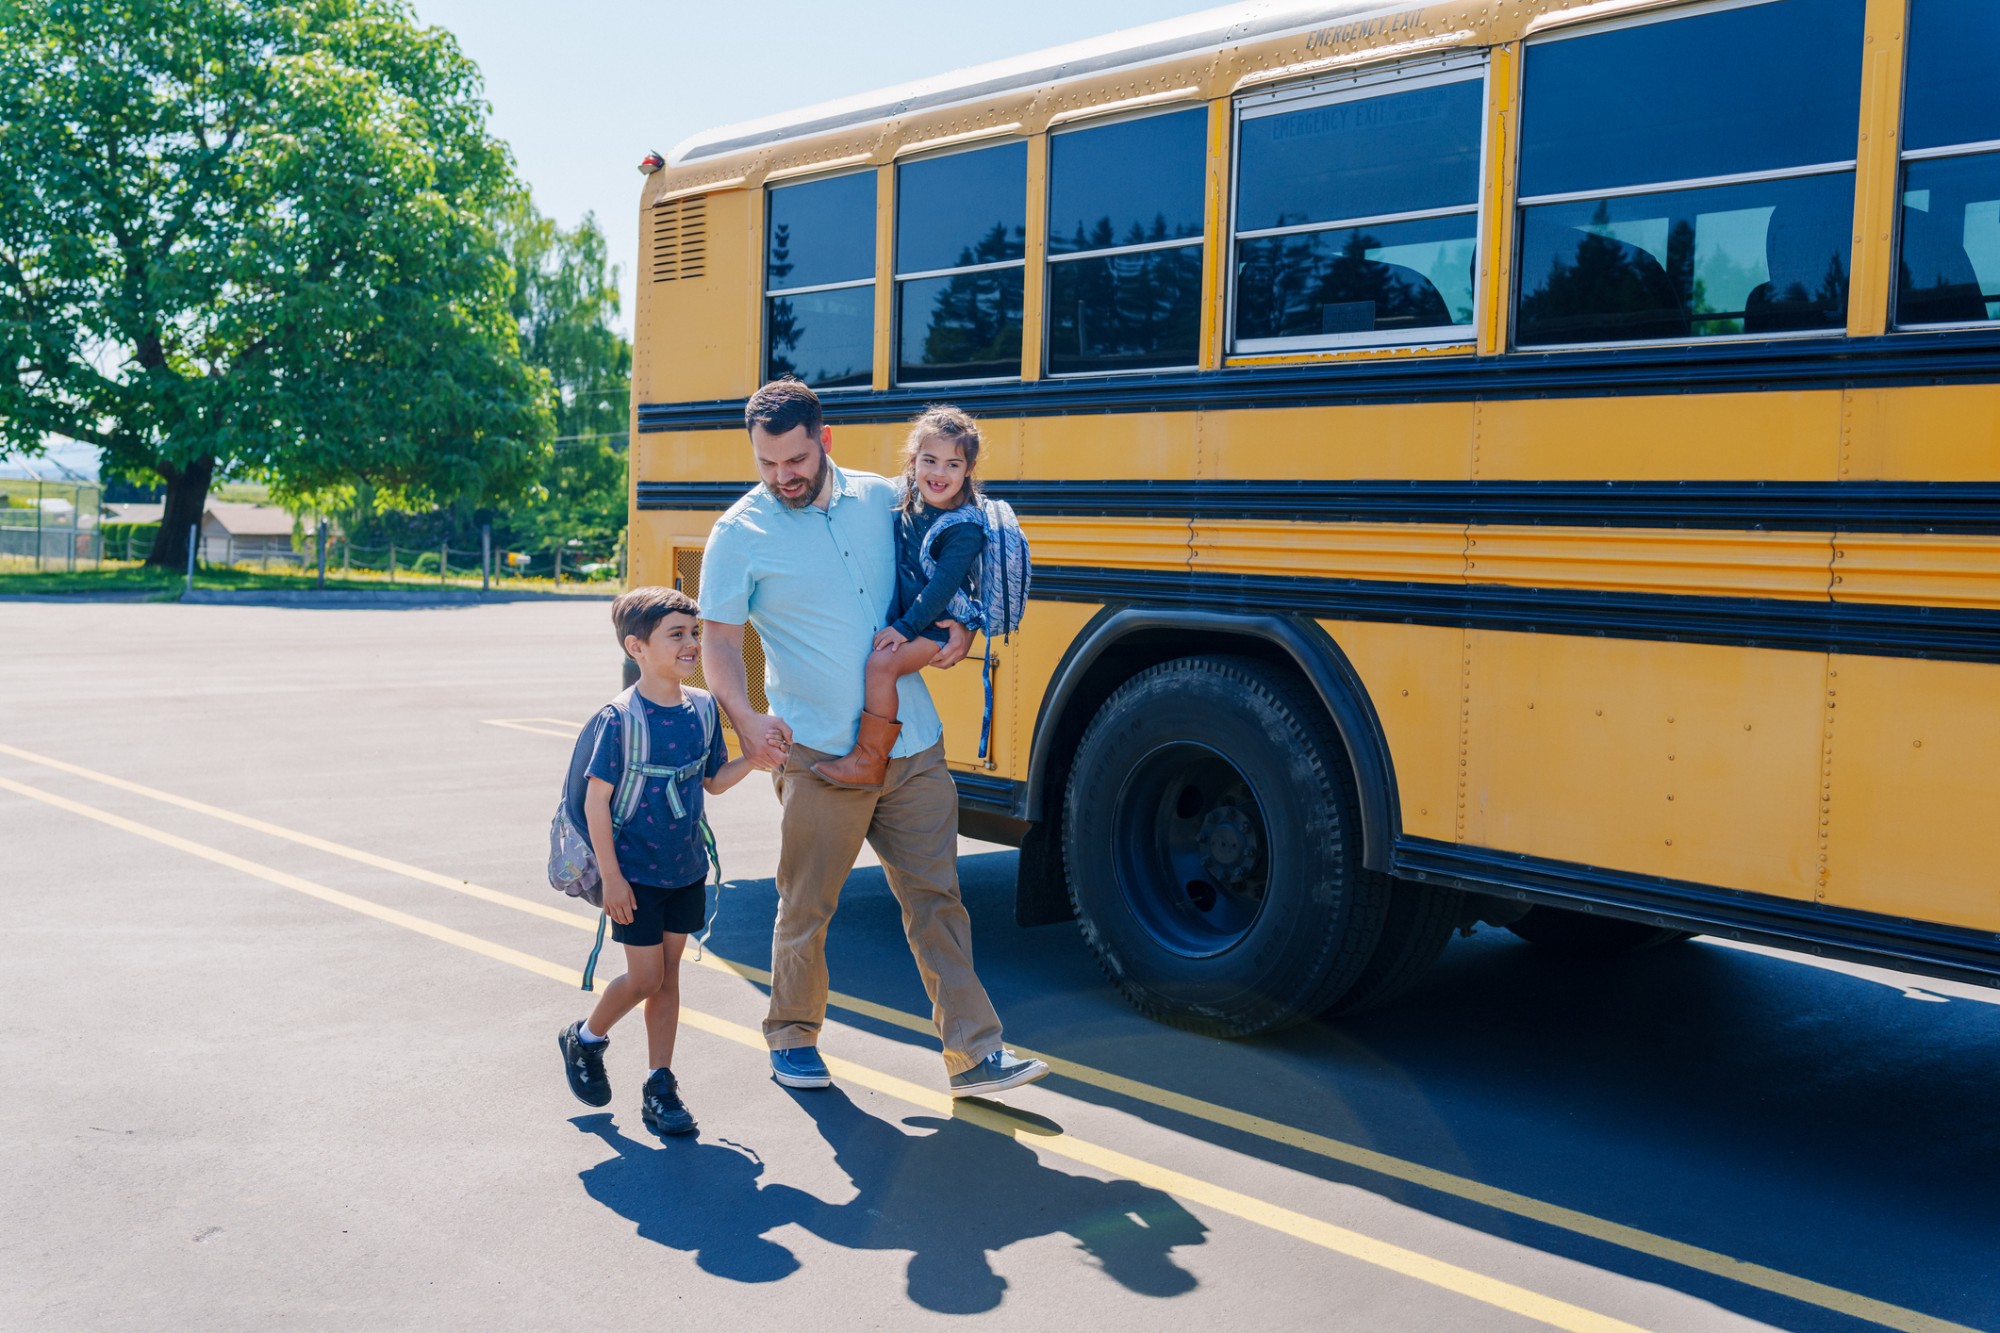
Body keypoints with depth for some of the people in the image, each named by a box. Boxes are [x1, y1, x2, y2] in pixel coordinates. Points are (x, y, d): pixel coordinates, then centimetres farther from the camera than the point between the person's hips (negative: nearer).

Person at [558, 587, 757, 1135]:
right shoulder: (620, 720, -18)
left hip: (686, 869, 5)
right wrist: (611, 877, -16)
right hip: (635, 873, -5)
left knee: (668, 975, 10)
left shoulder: (703, 708, -1)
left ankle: (659, 1084, 18)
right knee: (645, 977, -1)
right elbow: (595, 801, -15)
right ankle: (584, 1038, 27)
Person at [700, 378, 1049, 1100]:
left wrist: (962, 628, 1)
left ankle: (973, 1054, 10)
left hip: (914, 745, 3)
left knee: (936, 897, 5)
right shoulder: (740, 534, -4)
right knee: (806, 907, 6)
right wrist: (744, 716, -24)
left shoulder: (882, 498, 6)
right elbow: (719, 641, -6)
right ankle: (792, 1037, 27)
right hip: (819, 756, -3)